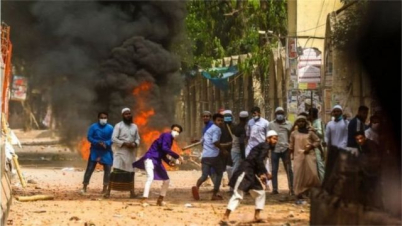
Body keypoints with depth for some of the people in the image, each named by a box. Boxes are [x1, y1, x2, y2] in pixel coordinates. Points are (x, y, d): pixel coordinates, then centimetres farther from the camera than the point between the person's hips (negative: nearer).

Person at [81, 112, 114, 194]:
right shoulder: (93, 127, -4)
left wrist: (106, 143, -24)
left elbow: (112, 139, -4)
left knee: (107, 169, 1)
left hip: (106, 152, 2)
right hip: (95, 151, -2)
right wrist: (98, 142, -22)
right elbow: (89, 137, -8)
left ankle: (105, 189, 11)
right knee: (89, 168, -5)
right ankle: (84, 187, -2)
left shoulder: (110, 128, -1)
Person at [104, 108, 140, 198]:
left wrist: (135, 144, -9)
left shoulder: (134, 126, 13)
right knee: (116, 172, -12)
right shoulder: (118, 126, -3)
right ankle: (108, 192, -12)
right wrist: (124, 143, -20)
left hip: (131, 153, 5)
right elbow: (114, 138, -10)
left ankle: (132, 193, 14)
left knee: (131, 172, 9)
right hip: (121, 152, -5)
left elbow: (138, 138, 14)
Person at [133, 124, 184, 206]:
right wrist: (177, 156, -27)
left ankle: (160, 200, 25)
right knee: (150, 177, -26)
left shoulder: (170, 140, 15)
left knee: (166, 180, 13)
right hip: (150, 158, -10)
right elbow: (164, 148, -28)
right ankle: (144, 200, -30)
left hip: (157, 161, 10)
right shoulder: (167, 135, -12)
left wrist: (169, 162, 1)